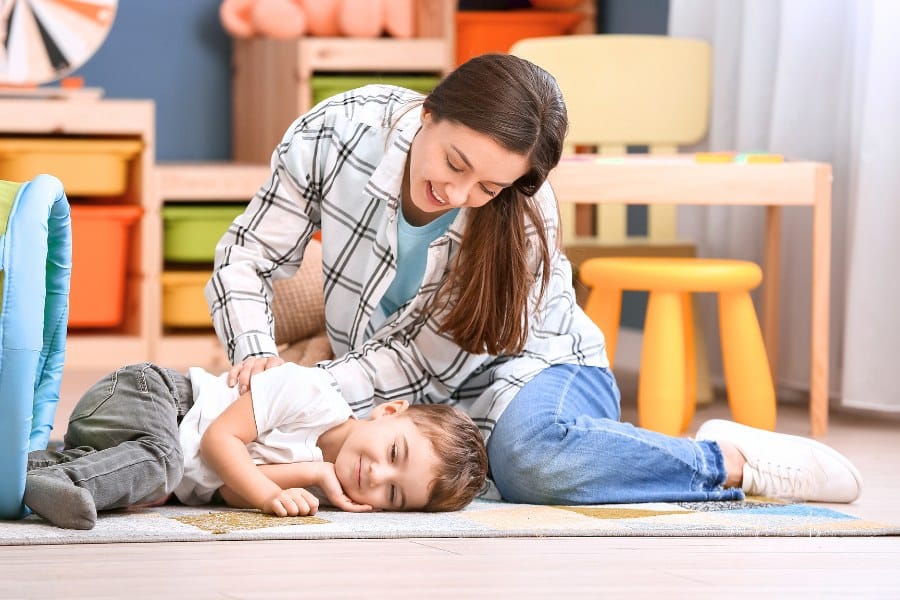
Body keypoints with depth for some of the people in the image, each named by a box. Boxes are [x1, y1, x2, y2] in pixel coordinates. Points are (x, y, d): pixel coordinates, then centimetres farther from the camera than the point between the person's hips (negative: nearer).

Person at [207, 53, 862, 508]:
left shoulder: (523, 219, -23)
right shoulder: (332, 135, -20)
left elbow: (426, 354, -22)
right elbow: (246, 258, -9)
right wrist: (259, 355, -28)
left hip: (525, 366, -5)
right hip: (401, 397, 5)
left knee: (530, 450, -40)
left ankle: (730, 459, -21)